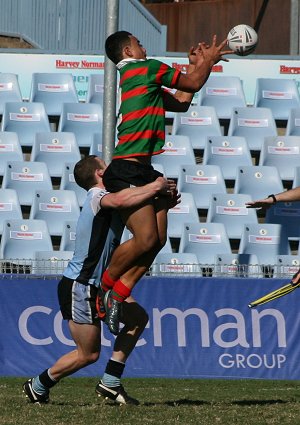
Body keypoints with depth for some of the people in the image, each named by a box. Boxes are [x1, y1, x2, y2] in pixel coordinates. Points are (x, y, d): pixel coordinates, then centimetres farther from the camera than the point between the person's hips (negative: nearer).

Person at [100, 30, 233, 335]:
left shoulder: (139, 80, 22)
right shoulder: (144, 69, -5)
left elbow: (181, 101, 31)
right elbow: (193, 84, 3)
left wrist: (195, 65, 32)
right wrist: (209, 60, 19)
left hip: (145, 170, 10)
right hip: (128, 170, -10)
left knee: (158, 239, 3)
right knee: (146, 239, -15)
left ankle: (118, 295, 8)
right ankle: (103, 286, 3)